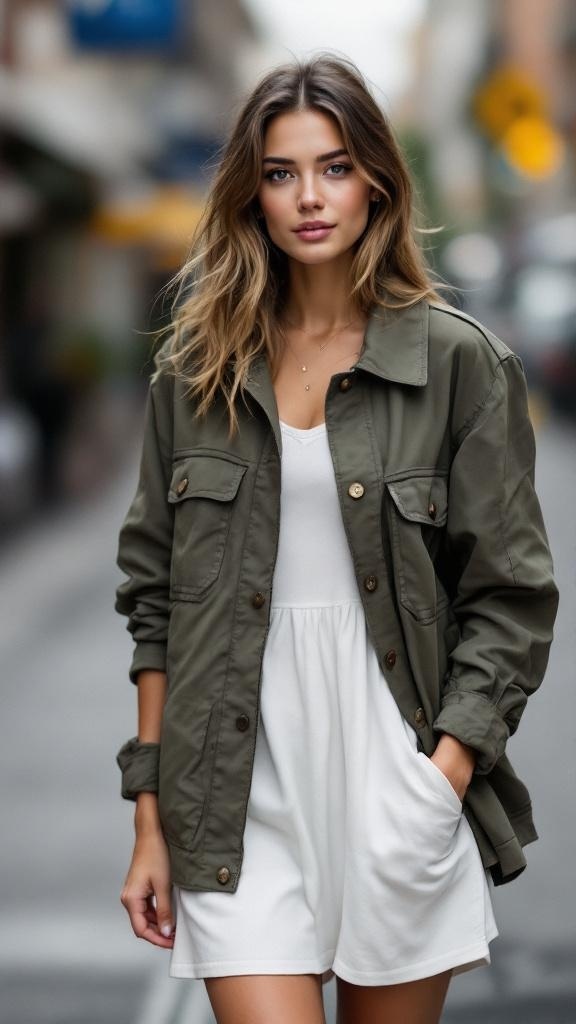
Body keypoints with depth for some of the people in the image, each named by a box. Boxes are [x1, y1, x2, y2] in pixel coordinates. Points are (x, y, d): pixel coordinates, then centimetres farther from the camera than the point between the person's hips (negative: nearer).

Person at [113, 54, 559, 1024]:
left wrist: (443, 778, -12)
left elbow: (510, 597, -1)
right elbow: (154, 597, 8)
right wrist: (151, 817, 5)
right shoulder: (196, 370, 7)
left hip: (394, 754, -1)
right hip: (241, 780, 1)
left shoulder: (460, 362, 0)